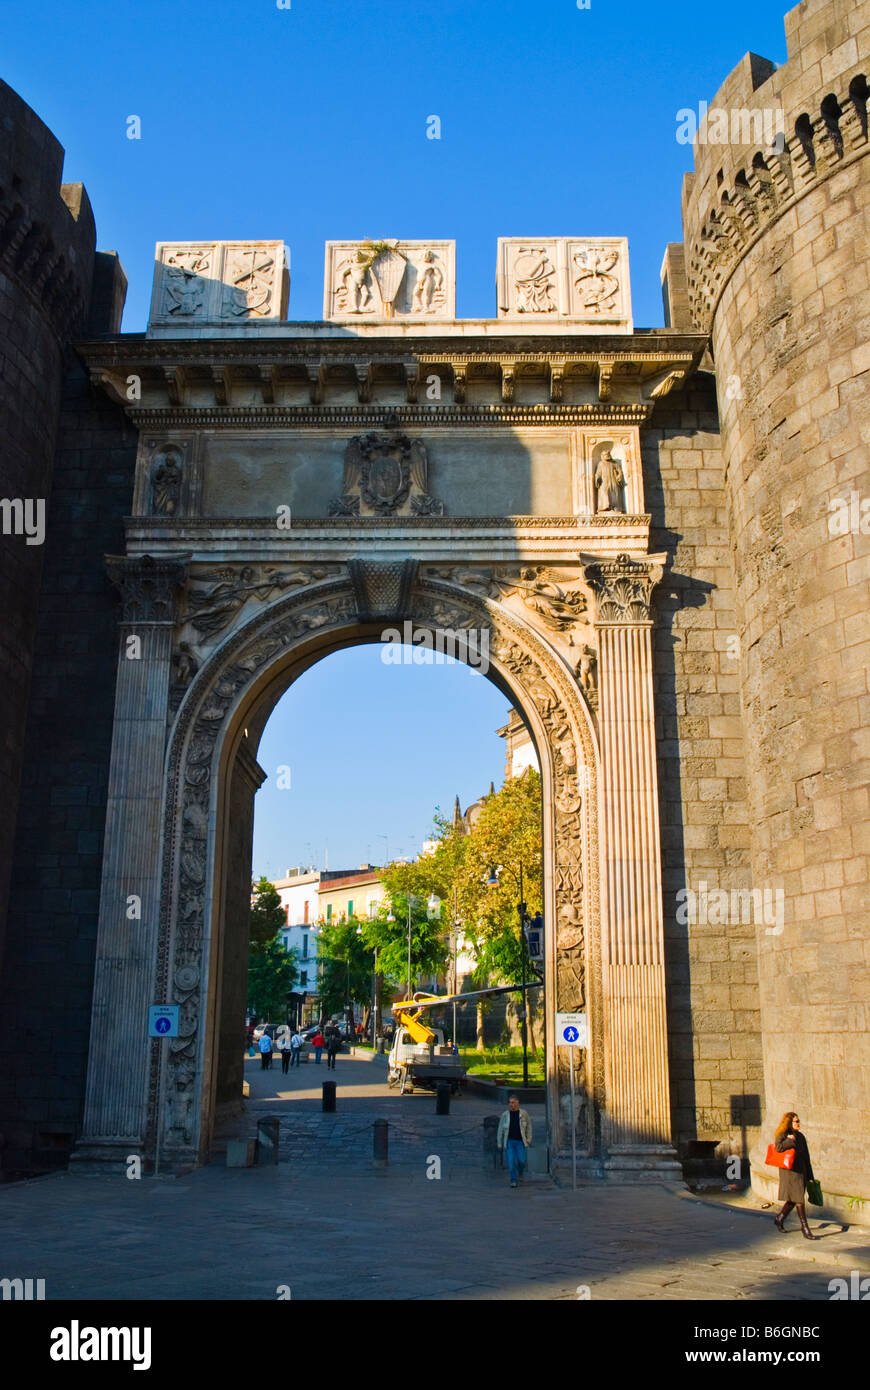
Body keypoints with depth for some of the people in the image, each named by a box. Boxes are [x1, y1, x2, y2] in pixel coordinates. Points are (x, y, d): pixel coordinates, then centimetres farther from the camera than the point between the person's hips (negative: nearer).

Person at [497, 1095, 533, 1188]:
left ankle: (519, 1172, 29)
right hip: (509, 1141, 0)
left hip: (520, 1141, 0)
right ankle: (513, 1181, 6)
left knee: (521, 1160, -4)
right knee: (511, 1162, -6)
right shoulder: (505, 1114, 1)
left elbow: (529, 1126, 9)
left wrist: (529, 1139, 3)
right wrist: (499, 1143, 5)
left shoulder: (524, 1113, 1)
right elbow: (500, 1129, 6)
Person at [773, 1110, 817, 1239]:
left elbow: (805, 1156, 17)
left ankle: (779, 1218, 30)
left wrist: (809, 1175, 16)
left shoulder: (800, 1136, 14)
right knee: (799, 1199, -9)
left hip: (801, 1170, 8)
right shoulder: (782, 1135, -8)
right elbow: (779, 1147, -28)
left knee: (794, 1198, 12)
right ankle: (805, 1228, -4)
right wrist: (790, 1140, -18)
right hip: (790, 1171, -8)